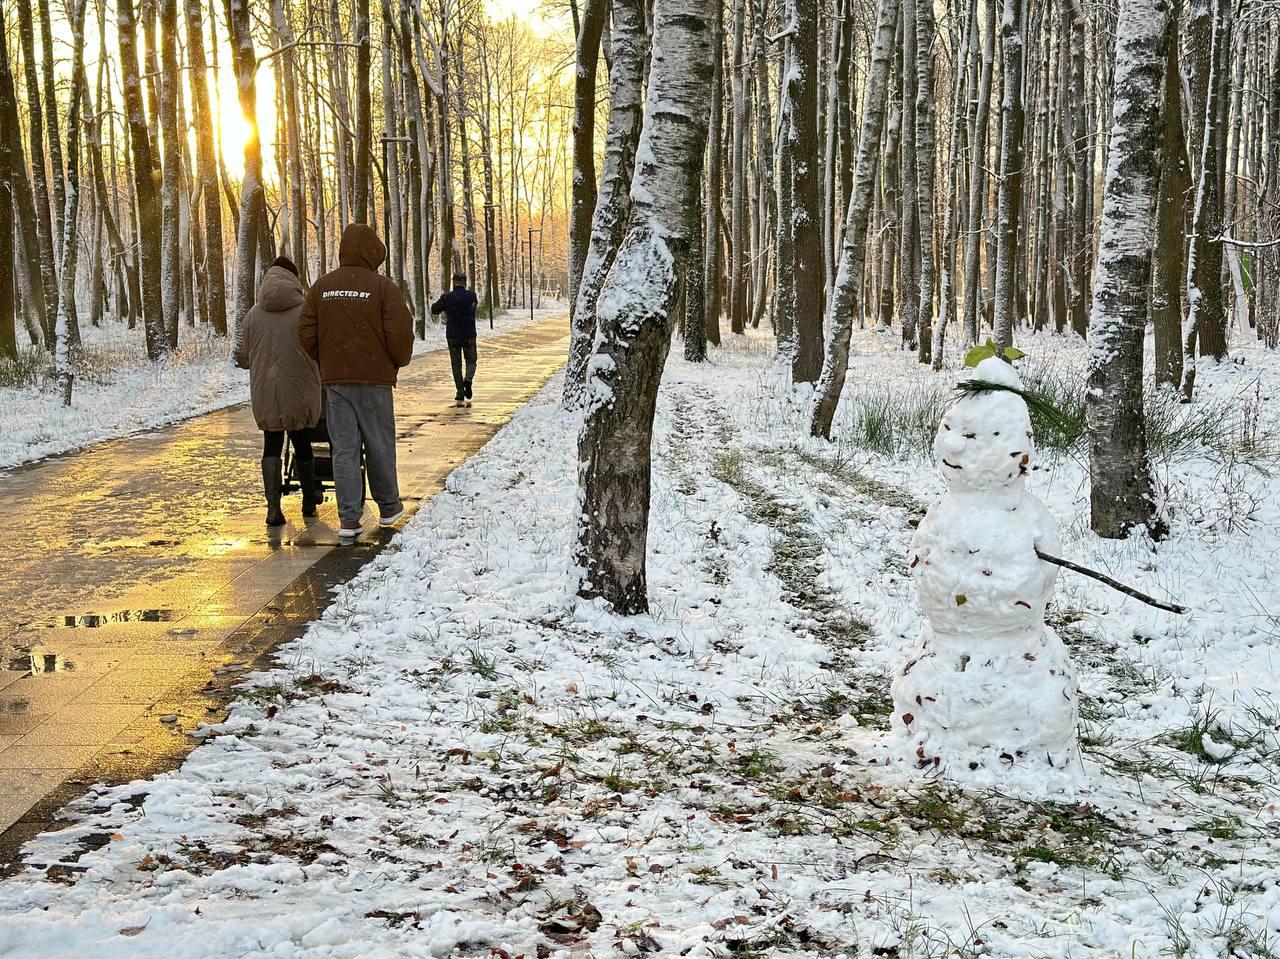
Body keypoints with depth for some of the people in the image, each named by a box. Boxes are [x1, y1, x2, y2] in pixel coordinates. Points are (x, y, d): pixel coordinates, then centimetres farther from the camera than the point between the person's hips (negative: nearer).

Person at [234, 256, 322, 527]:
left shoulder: (254, 314, 0)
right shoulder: (305, 309, -9)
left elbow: (244, 356, 6)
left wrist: (244, 361, 30)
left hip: (265, 391, 2)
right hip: (299, 388, -2)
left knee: (272, 445, 7)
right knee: (302, 441, 14)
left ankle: (273, 507, -4)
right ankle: (309, 500, 28)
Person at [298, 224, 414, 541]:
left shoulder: (322, 286, 3)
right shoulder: (382, 286, -9)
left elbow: (306, 334, 3)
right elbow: (400, 333, -13)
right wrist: (400, 361, 6)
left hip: (334, 380, 3)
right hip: (375, 378, -3)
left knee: (344, 448, 4)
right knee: (379, 445, 11)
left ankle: (349, 519, 1)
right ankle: (388, 507, 26)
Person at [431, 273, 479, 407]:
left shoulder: (447, 298, -8)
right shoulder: (471, 295, -3)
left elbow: (434, 310, 6)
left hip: (453, 336, 0)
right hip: (469, 335, 0)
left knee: (456, 364, 8)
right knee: (471, 361, 15)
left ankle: (460, 396, 4)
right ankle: (468, 379, -17)